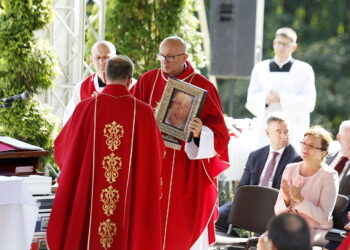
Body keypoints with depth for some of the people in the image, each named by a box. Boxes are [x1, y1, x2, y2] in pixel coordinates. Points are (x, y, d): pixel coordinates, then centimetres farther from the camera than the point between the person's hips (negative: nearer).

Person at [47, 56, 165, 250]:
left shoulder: (86, 108, -6)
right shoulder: (143, 112, -6)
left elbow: (62, 146, 7)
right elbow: (156, 153, 8)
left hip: (87, 199, 0)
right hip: (130, 202, 0)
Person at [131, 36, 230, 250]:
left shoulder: (202, 86, -5)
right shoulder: (148, 81, 7)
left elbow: (219, 133, -8)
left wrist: (200, 133, -28)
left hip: (188, 172, -3)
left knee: (184, 230, -1)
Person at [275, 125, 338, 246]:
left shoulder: (329, 175, -6)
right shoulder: (290, 169, 9)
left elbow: (324, 218, -13)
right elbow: (278, 211, 8)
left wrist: (300, 199, -23)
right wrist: (286, 200, -15)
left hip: (316, 231, -4)